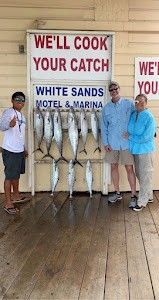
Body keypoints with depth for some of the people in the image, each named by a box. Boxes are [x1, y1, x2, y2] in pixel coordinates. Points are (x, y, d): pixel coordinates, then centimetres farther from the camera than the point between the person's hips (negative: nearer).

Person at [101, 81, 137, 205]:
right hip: (112, 143, 3)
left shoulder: (129, 104, -2)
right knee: (114, 167, 11)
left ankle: (133, 195, 10)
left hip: (127, 142, -3)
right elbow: (104, 126, 8)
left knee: (129, 168, -1)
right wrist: (105, 143, 0)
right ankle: (117, 193, 27)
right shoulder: (106, 108, 6)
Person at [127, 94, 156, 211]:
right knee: (139, 174, 17)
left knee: (145, 176, 3)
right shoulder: (132, 114, 3)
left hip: (145, 150, -8)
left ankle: (142, 201, 15)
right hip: (135, 149, 8)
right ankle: (149, 196, 35)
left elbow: (145, 137, -21)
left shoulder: (149, 117, -17)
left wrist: (130, 137, -13)